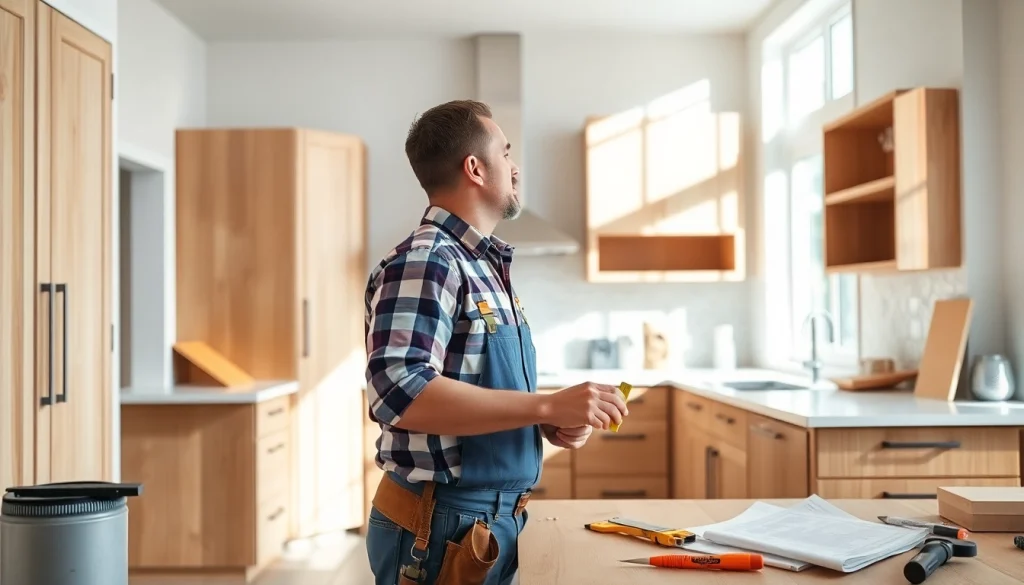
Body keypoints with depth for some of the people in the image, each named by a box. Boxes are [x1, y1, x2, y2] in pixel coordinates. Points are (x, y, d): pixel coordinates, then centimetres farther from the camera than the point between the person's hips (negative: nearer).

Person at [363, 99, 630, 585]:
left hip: (496, 522, 9)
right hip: (441, 529, -9)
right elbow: (401, 393, -30)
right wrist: (548, 406, -28)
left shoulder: (484, 267, 12)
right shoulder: (423, 263, -17)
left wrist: (553, 423, 0)